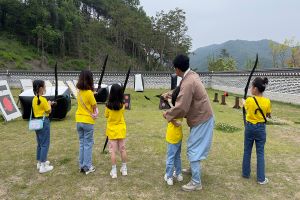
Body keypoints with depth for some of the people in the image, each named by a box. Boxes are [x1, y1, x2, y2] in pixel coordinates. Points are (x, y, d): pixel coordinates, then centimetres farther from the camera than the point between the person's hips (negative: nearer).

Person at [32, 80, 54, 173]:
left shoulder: (34, 99, 7)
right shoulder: (43, 99, -18)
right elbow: (48, 111, -10)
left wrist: (47, 104, 13)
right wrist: (49, 104, 7)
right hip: (43, 122, -9)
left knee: (40, 143, 19)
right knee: (45, 144, -2)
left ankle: (40, 162, 31)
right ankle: (43, 166, 2)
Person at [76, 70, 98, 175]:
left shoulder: (79, 92, 3)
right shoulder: (89, 93, -17)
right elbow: (94, 106, -8)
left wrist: (94, 111, -4)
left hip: (79, 121, 6)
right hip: (88, 121, -6)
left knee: (82, 143, 15)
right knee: (88, 144, 4)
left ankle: (82, 166, 22)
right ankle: (87, 167, 10)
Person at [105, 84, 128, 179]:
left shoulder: (109, 105, -15)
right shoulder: (122, 104, -10)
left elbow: (106, 115, 1)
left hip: (112, 130, -2)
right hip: (121, 129, 2)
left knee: (113, 151, 4)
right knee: (122, 149, 13)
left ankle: (114, 171, 10)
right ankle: (124, 169, 25)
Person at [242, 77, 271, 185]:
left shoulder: (249, 100, -13)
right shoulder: (267, 101, -10)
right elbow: (268, 115, 2)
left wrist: (243, 102, 29)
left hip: (250, 127, -1)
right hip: (261, 128, 1)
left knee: (247, 151, 13)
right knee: (260, 153, 9)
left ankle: (246, 173, 24)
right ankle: (261, 178, 13)